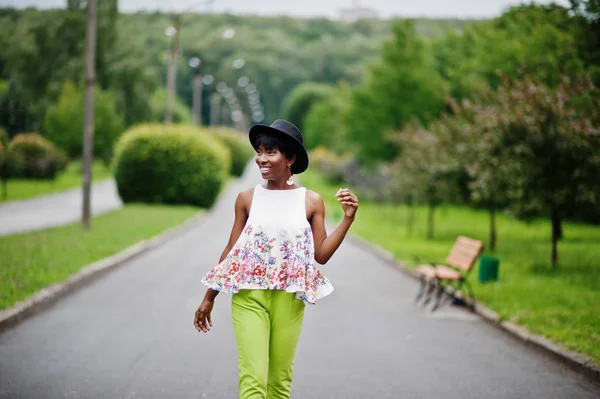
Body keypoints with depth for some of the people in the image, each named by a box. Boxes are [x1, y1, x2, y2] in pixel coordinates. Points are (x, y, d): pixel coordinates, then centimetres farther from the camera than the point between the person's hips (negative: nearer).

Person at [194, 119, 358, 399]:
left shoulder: (311, 201, 1)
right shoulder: (247, 199, 1)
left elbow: (321, 255, 1)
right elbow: (231, 251, 8)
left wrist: (347, 219, -7)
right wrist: (209, 297, 10)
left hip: (289, 299, 1)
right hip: (249, 296, -1)